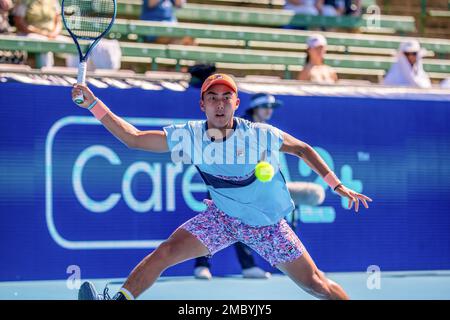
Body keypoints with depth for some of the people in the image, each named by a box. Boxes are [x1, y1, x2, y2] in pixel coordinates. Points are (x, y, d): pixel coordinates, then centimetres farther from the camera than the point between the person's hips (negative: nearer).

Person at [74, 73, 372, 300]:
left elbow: (303, 149, -4)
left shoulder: (261, 135, -21)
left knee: (315, 284, -1)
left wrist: (338, 185, -5)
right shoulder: (189, 137, -15)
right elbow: (133, 137, -13)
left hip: (267, 224, -2)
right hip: (222, 218, 2)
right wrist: (93, 102, -21)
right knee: (164, 253, -18)